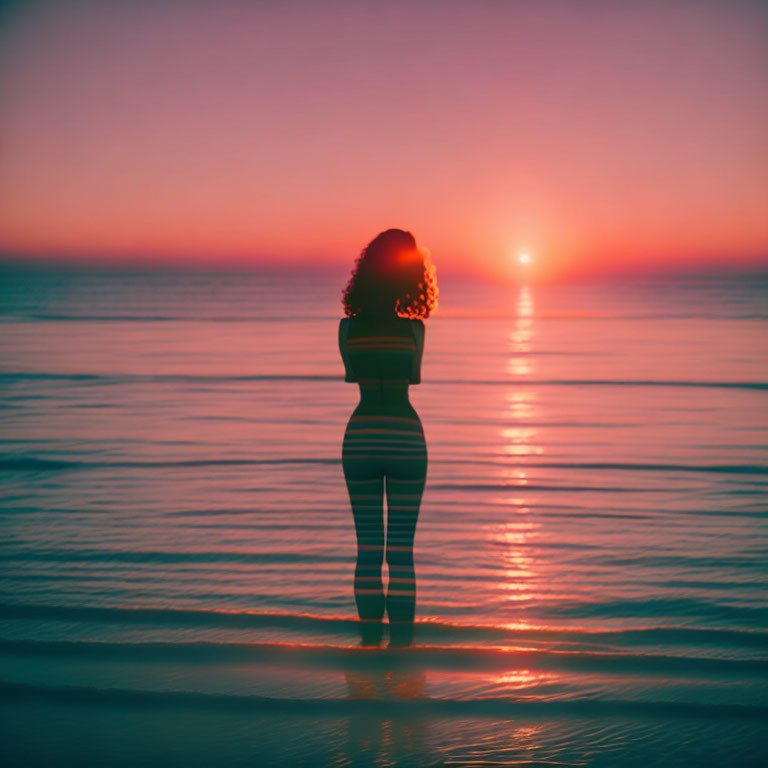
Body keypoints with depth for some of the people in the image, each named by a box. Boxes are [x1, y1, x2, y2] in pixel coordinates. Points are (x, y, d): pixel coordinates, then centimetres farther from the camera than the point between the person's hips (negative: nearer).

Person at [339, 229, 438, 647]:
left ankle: (370, 638, 13)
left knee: (368, 548, 9)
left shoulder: (348, 327, -4)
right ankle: (400, 638, 6)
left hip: (361, 437, 1)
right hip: (405, 436, -1)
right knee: (401, 549, 5)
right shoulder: (413, 329, -8)